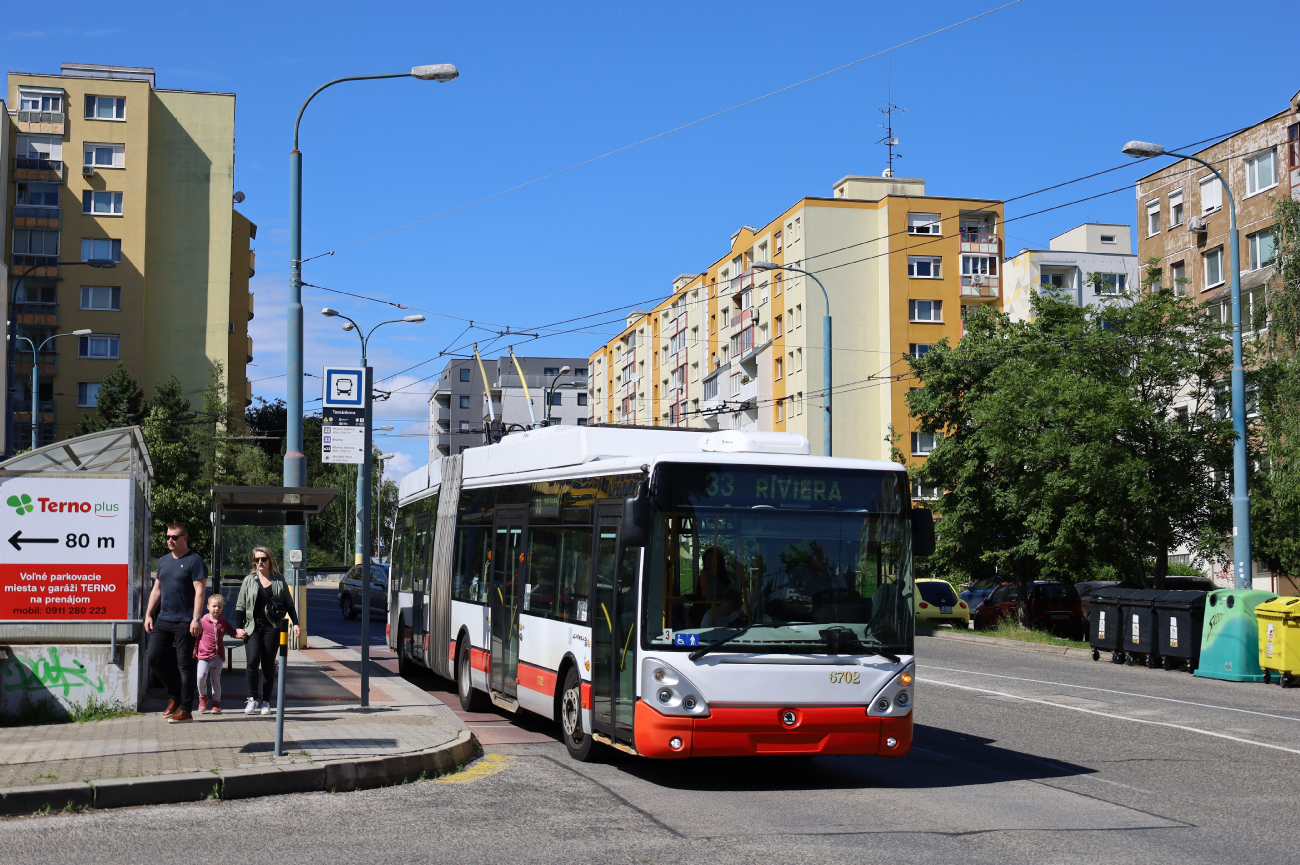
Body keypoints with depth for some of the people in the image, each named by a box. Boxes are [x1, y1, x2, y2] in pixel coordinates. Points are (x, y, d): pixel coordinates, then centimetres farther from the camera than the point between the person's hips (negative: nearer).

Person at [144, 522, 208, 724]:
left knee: (184, 665, -2)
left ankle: (186, 710, 4)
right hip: (163, 620, 7)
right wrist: (148, 614, 12)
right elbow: (156, 590, 20)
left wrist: (196, 619, -20)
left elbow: (200, 592, -13)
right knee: (154, 658, 3)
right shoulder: (164, 561, 14)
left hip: (184, 623, -7)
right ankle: (175, 695, 22)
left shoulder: (194, 561, -7)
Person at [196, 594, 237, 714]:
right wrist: (194, 650, 5)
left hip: (218, 655, 1)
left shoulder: (224, 622, 6)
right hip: (204, 654, -1)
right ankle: (203, 698, 11)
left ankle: (216, 703, 13)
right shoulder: (203, 621, 0)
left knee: (215, 679, 2)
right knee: (201, 676, -15)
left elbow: (232, 632, 16)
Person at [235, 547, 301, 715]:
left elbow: (289, 604, 13)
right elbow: (240, 605, 10)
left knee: (268, 664, 1)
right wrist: (238, 627, 0)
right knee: (252, 661, -15)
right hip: (253, 627, 0)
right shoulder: (249, 580, 9)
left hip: (272, 627, 0)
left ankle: (266, 701, 10)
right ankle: (252, 698, 1)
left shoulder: (279, 580, 9)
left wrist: (295, 623, 4)